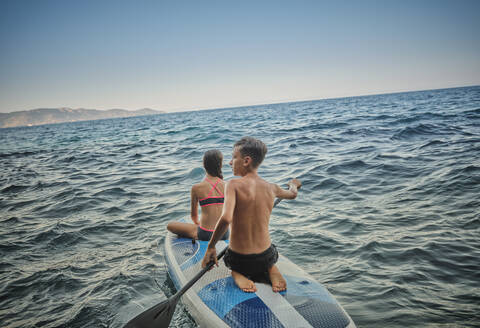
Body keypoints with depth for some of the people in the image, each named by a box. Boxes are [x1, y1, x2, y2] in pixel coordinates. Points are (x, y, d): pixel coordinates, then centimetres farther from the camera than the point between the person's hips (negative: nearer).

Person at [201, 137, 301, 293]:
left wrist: (211, 247, -20)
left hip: (238, 259, -3)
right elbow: (292, 194, 20)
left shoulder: (234, 185, -18)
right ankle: (271, 270, 7)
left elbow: (226, 218, -33)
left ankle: (238, 275, 2)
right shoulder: (271, 188, -3)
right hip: (265, 256, 3)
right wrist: (293, 184, 44)